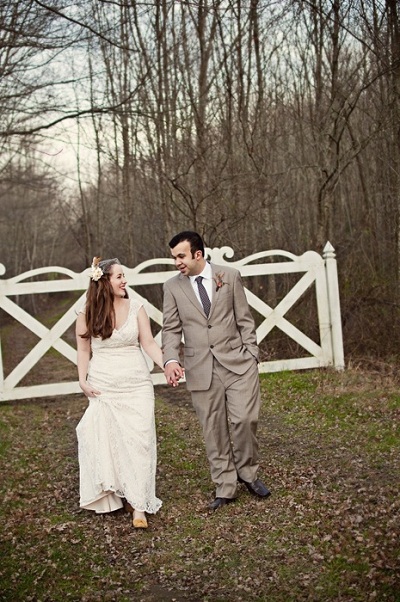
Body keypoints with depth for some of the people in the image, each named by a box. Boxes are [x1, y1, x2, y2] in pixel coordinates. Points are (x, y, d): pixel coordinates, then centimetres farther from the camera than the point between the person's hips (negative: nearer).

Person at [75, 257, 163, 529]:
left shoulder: (136, 308, -2)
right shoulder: (87, 314, -2)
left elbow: (149, 343, 0)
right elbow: (84, 350, 6)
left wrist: (167, 365, -13)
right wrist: (83, 381, -3)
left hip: (136, 384, 0)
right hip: (103, 387, 0)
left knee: (139, 440, -4)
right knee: (107, 440, 4)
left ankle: (139, 505, 1)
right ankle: (114, 495, 24)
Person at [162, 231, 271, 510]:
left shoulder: (230, 275, 3)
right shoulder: (172, 287, 5)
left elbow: (244, 318, 5)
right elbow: (171, 329, 4)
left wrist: (251, 354, 0)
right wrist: (171, 359, -13)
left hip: (236, 361, -1)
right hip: (200, 369, 1)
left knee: (244, 419, -8)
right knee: (214, 430, 5)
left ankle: (247, 471, 18)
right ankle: (225, 488, 18)